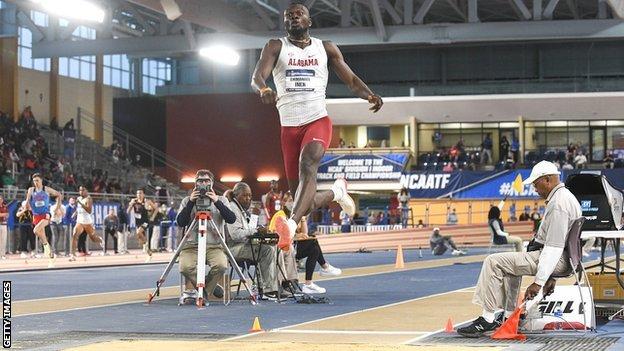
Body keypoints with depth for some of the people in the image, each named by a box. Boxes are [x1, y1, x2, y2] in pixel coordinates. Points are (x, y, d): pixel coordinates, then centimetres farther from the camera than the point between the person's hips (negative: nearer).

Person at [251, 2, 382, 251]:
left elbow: (351, 80, 12)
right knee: (305, 203, 3)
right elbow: (257, 77, -10)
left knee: (307, 164, -35)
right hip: (289, 126, 2)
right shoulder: (276, 47, 6)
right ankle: (336, 192, 36)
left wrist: (369, 95, -11)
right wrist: (264, 90, -35)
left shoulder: (326, 49, 10)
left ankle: (291, 224, -51)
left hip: (318, 120, -1)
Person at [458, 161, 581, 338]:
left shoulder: (558, 204, -19)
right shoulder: (565, 196, 16)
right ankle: (509, 316, 28)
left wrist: (538, 282, -25)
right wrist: (549, 277, 17)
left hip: (556, 260, -11)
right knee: (510, 263, 32)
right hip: (560, 258, 11)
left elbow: (554, 247, -25)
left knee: (493, 262, -13)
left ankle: (487, 319, -12)